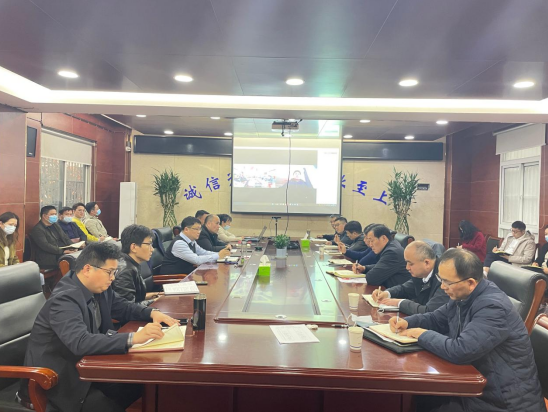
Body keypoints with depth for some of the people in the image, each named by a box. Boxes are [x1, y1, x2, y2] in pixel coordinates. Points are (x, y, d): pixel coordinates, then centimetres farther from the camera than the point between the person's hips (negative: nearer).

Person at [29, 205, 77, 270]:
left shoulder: (55, 225, 19)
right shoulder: (37, 229, -6)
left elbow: (65, 238, 15)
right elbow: (45, 246, -17)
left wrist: (73, 247, -6)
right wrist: (63, 251, -23)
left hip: (61, 253, 8)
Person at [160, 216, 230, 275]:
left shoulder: (191, 241, 4)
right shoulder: (179, 243, -21)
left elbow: (204, 253, 11)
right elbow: (196, 260, -26)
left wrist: (222, 254, -5)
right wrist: (218, 256, -21)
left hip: (186, 273, 8)